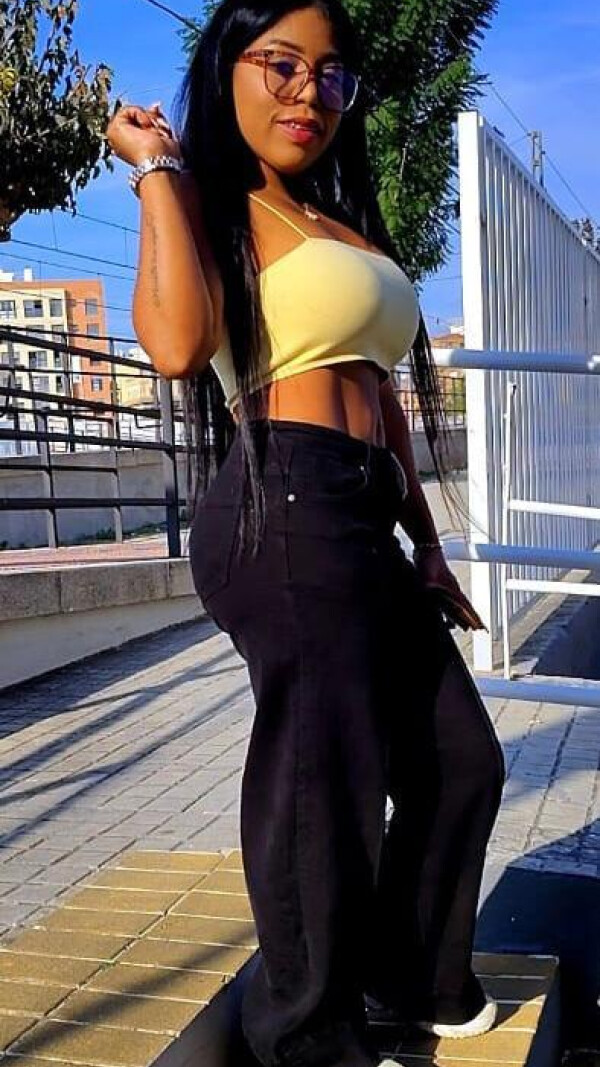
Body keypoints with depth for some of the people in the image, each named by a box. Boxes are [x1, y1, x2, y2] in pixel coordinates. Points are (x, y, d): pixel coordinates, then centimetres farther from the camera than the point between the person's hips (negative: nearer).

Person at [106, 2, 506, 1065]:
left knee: (461, 761, 16)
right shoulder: (213, 207, -2)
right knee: (329, 780, 0)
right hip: (287, 513, -9)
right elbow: (178, 343, -24)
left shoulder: (346, 227, 23)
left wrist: (426, 543, 22)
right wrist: (157, 168, -12)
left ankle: (411, 976, 38)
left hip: (363, 528, 9)